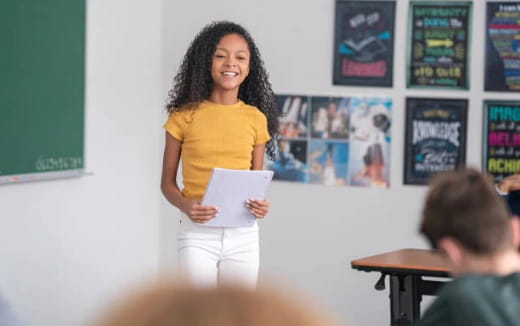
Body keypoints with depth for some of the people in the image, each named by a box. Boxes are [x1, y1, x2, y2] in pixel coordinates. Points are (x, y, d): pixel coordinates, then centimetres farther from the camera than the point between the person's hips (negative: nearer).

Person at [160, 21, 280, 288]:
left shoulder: (256, 119, 6)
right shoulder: (185, 116, -1)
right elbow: (167, 182, 4)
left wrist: (260, 204, -9)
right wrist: (185, 206, -17)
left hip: (242, 234, 2)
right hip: (197, 232, -2)